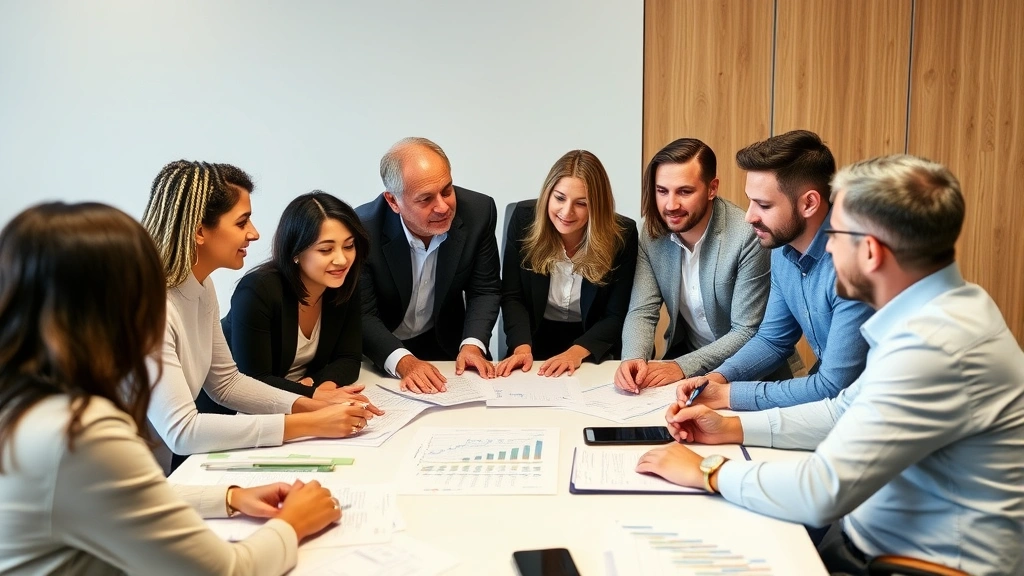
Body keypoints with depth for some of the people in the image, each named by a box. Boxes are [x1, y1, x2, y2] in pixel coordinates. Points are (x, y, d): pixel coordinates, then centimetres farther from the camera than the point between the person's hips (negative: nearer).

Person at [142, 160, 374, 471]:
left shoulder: (200, 286, 2)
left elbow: (226, 382, 11)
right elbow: (181, 431, -28)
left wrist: (312, 405, -4)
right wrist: (309, 425, -25)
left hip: (174, 468, 7)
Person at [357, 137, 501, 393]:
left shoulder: (478, 211, -15)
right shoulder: (362, 229, -23)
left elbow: (485, 290, -5)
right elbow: (363, 315, -18)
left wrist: (472, 345, -21)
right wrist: (403, 361, -34)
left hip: (445, 343, 3)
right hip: (382, 351, -2)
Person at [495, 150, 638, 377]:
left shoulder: (622, 234, -13)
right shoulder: (524, 218, -10)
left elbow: (616, 315, -10)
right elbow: (511, 296, -7)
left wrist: (576, 352, -24)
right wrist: (522, 348, -22)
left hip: (593, 349, 0)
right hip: (537, 340, 0)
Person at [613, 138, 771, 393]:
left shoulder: (748, 237, -21)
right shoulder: (653, 235, -6)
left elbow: (747, 333, -19)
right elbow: (642, 312, -6)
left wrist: (683, 367, -27)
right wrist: (633, 358, -26)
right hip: (684, 354, 5)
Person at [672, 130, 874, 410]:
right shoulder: (783, 250, 0)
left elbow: (835, 387, -26)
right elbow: (773, 339, 11)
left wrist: (728, 394, -20)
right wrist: (718, 377, -7)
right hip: (825, 387, 6)